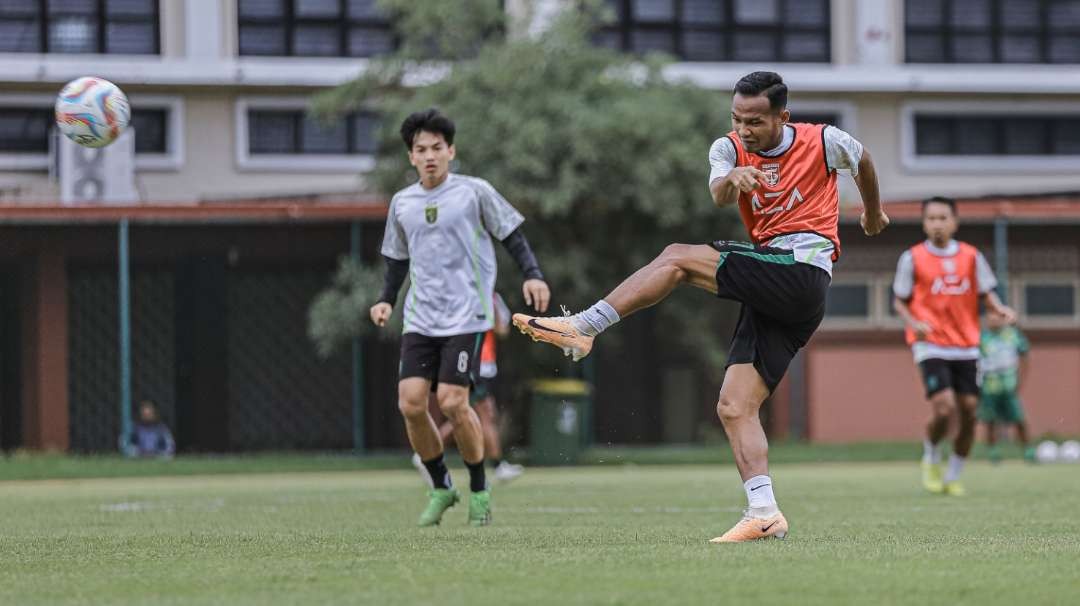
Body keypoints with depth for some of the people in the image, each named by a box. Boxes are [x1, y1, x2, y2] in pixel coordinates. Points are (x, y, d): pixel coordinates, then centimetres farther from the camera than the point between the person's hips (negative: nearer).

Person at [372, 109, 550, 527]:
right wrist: (386, 300, 7)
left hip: (466, 317, -4)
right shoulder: (401, 203, 12)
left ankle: (479, 491, 5)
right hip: (420, 319, 4)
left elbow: (512, 236, 4)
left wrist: (533, 274, -11)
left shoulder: (475, 192, -1)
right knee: (411, 403, -8)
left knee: (452, 403, -14)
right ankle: (441, 488, 11)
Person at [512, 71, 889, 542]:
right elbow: (719, 196, -13)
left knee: (678, 257, -17)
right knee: (733, 407, -6)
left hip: (803, 271, -6)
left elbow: (862, 160, 23)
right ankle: (764, 515, -13)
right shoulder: (730, 149, 8)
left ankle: (580, 328, -15)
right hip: (772, 294, 6)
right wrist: (732, 179, -37)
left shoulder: (823, 142, 1)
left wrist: (873, 212, 40)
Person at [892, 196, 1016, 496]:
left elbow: (986, 294, 12)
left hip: (966, 347, 3)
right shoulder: (913, 258, -1)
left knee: (969, 413, -1)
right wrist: (914, 323, -16)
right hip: (931, 346, -3)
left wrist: (1001, 310, -10)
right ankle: (931, 457, 12)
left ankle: (953, 477, 16)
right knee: (943, 409, -18)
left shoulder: (971, 256, 6)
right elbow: (899, 300, 4)